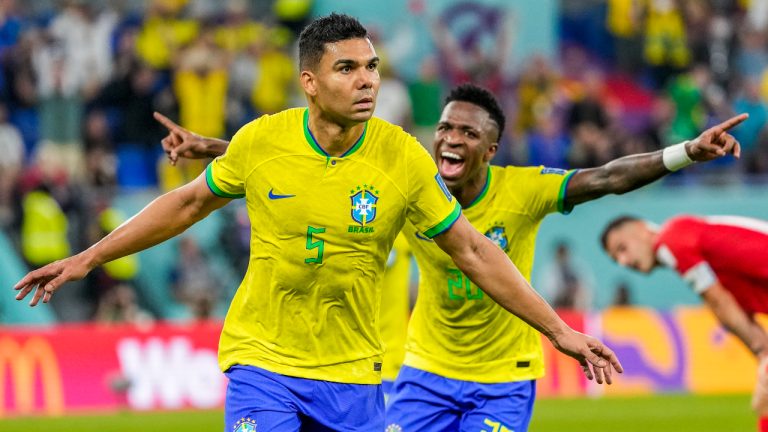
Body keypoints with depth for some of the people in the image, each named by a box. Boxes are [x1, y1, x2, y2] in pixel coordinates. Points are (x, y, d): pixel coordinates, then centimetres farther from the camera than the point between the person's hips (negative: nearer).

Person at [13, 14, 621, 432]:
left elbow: (474, 253, 0)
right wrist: (88, 259, 12)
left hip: (352, 374, 1)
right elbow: (189, 203, 9)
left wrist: (558, 330, -1)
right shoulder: (261, 140, -8)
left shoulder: (402, 157, -9)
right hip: (262, 361, -1)